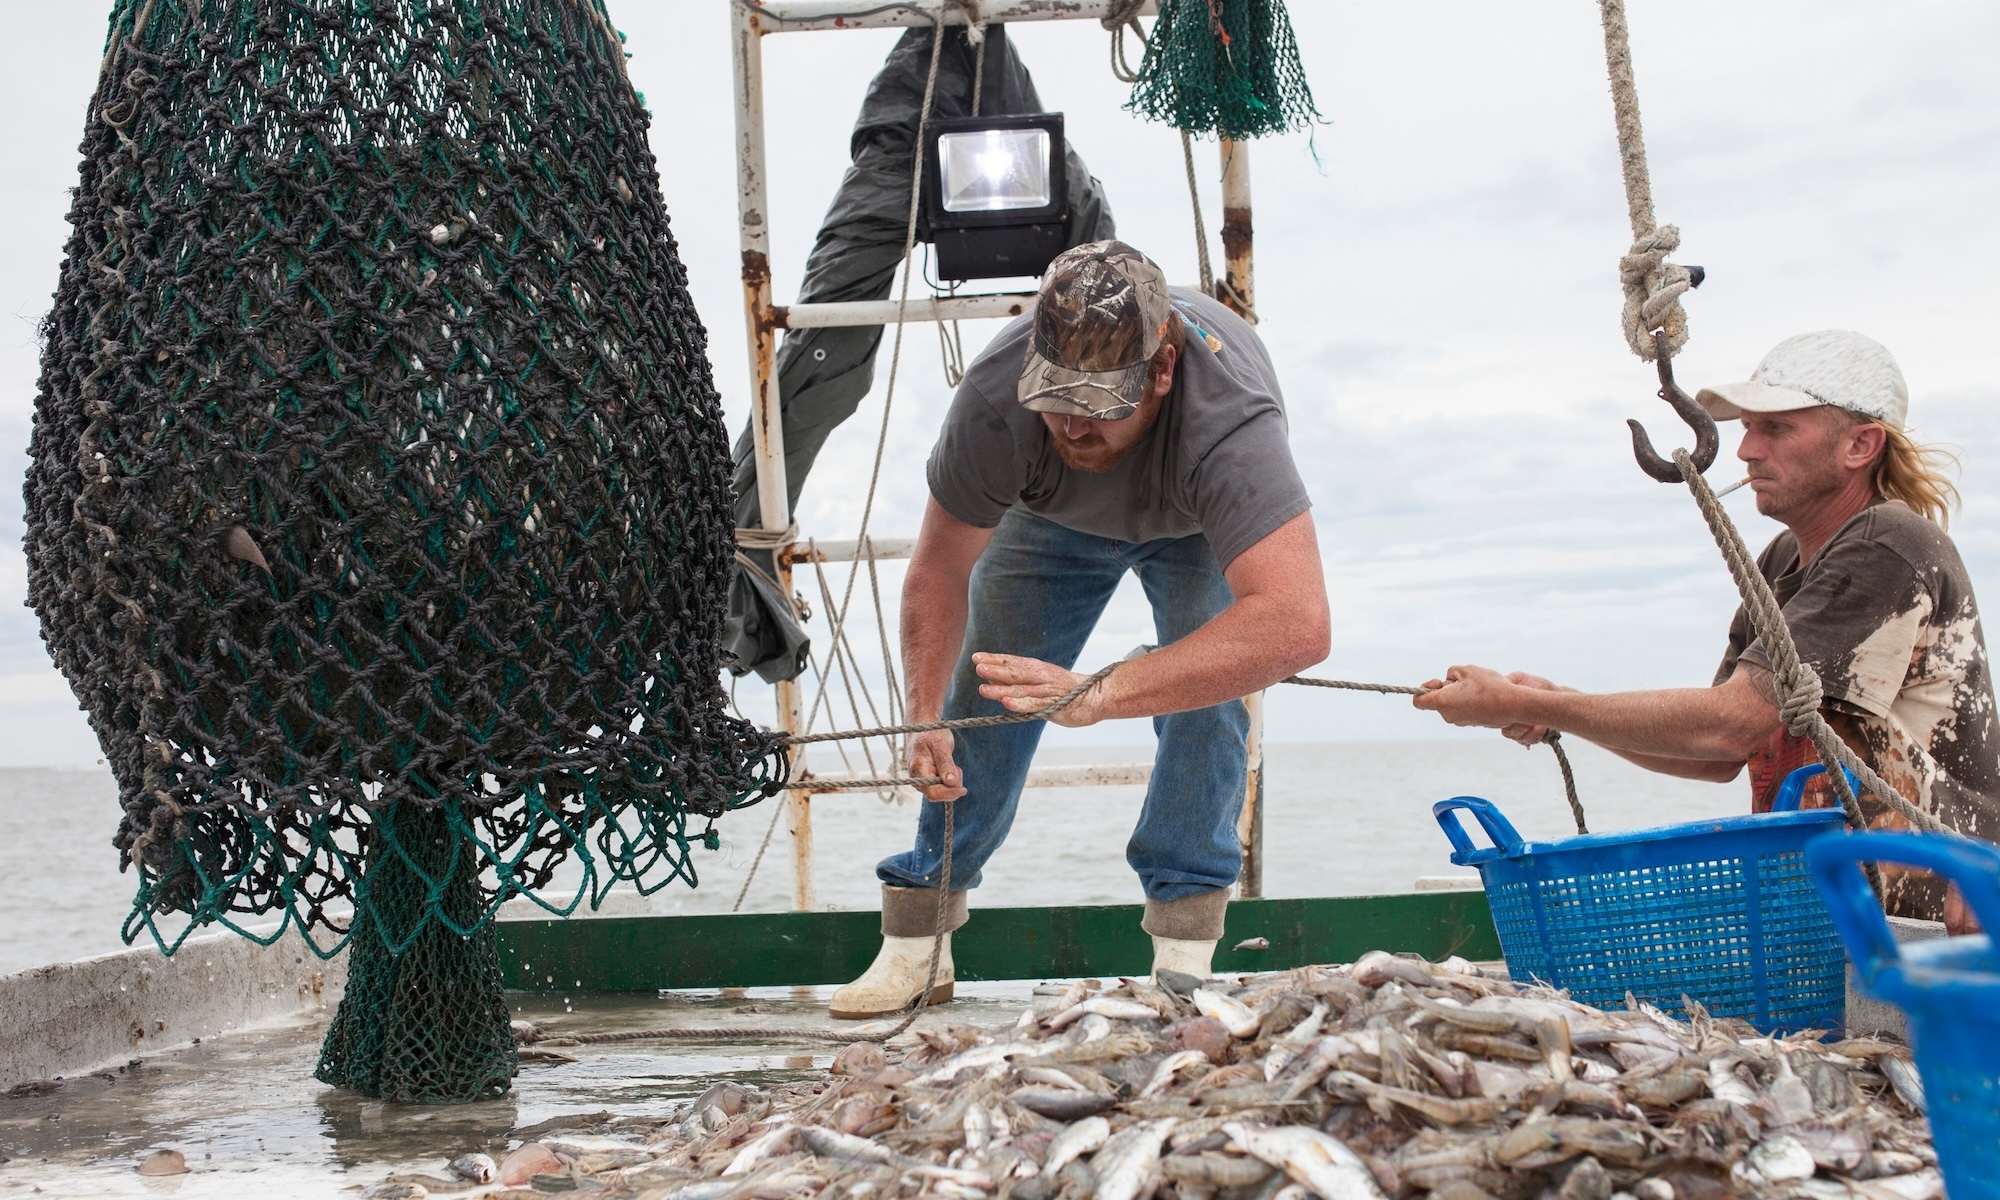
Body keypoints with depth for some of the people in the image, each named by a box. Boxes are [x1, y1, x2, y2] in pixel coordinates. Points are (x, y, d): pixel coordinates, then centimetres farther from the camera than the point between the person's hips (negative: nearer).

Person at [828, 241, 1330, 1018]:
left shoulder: (1228, 418, -48)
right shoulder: (995, 394, -39)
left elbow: (1296, 625, -61)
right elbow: (940, 569, -22)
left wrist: (1097, 695, -66)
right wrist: (925, 718, -35)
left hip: (1198, 525, -2)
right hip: (1055, 514, 2)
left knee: (1207, 690, -23)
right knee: (983, 694, -3)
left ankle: (1181, 954, -11)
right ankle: (915, 943, 10)